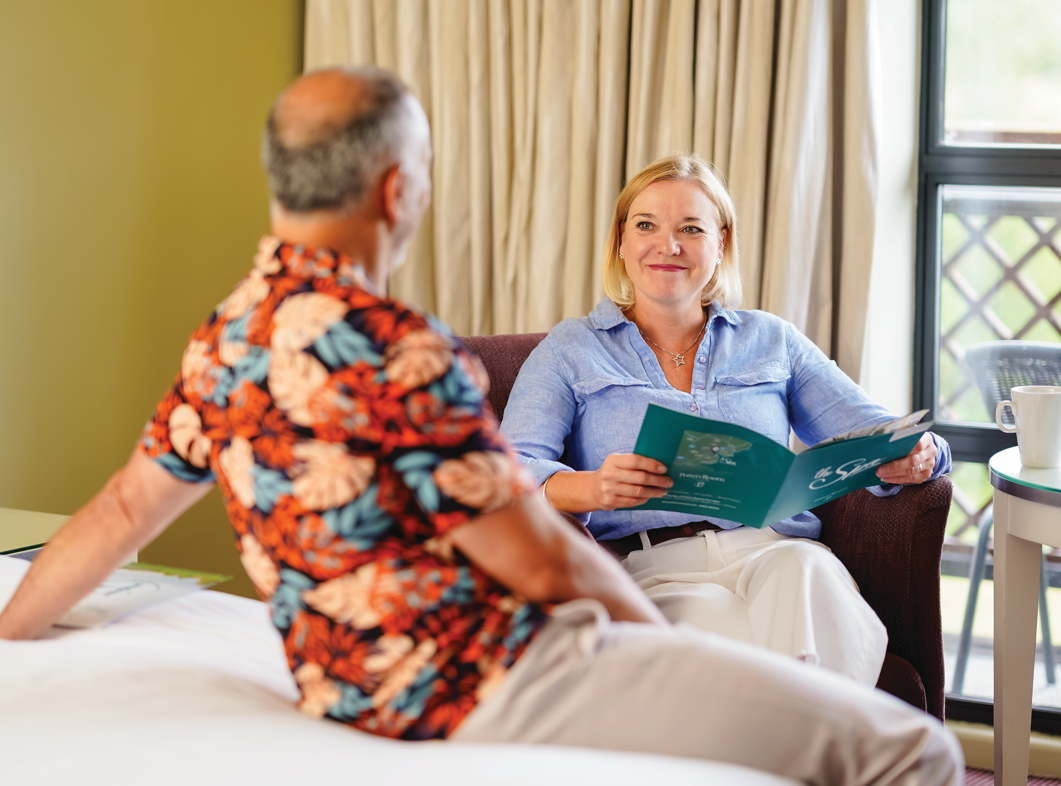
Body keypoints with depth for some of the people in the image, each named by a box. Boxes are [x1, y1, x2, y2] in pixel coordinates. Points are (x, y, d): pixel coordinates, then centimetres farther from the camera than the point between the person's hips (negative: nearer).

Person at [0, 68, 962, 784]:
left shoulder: (225, 338, 10)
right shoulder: (389, 348, -19)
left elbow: (124, 508, 18)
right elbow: (542, 563, -16)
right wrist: (663, 633, 2)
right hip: (492, 674, -10)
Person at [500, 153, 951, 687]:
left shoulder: (770, 339, 25)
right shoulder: (570, 350, 17)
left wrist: (914, 456, -8)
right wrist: (591, 488, -22)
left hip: (776, 548, 2)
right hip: (648, 565, -2)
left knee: (804, 570, -37)